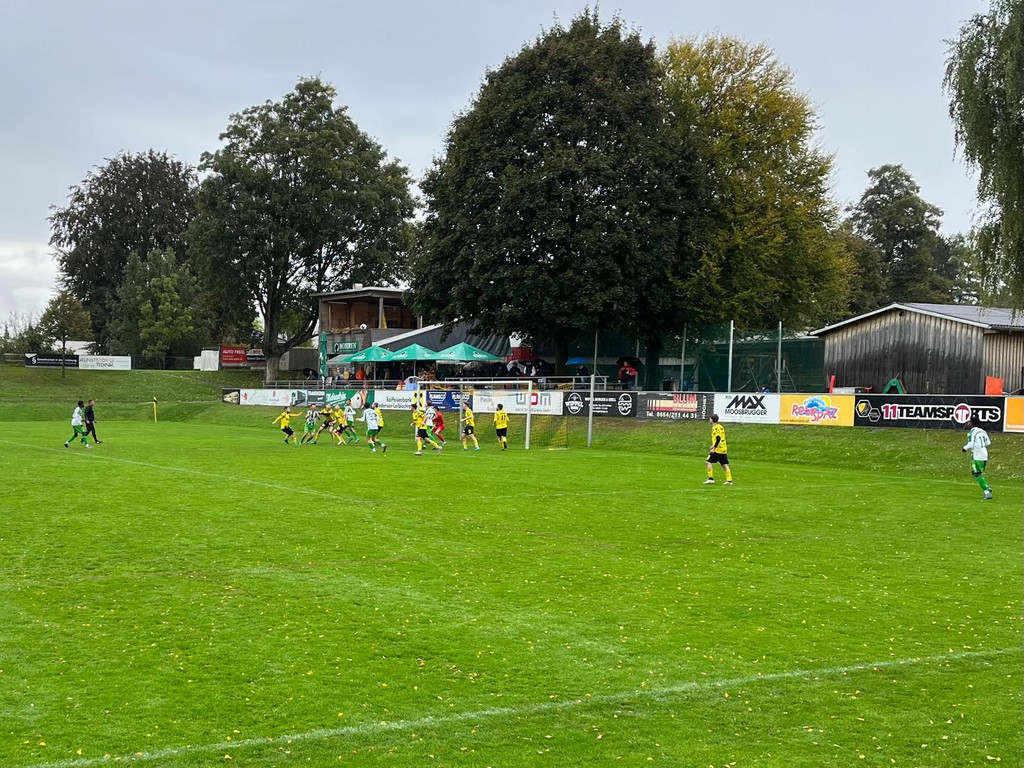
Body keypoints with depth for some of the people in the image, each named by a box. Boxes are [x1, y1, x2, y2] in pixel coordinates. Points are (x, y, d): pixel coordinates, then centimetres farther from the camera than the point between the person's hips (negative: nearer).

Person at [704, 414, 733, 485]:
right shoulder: (721, 427, 16)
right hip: (723, 449, 8)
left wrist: (714, 448, -21)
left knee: (709, 462, -1)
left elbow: (718, 438, -22)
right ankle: (729, 480, 2)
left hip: (717, 449, -8)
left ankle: (711, 479, -5)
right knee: (725, 464, 7)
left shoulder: (715, 428, -12)